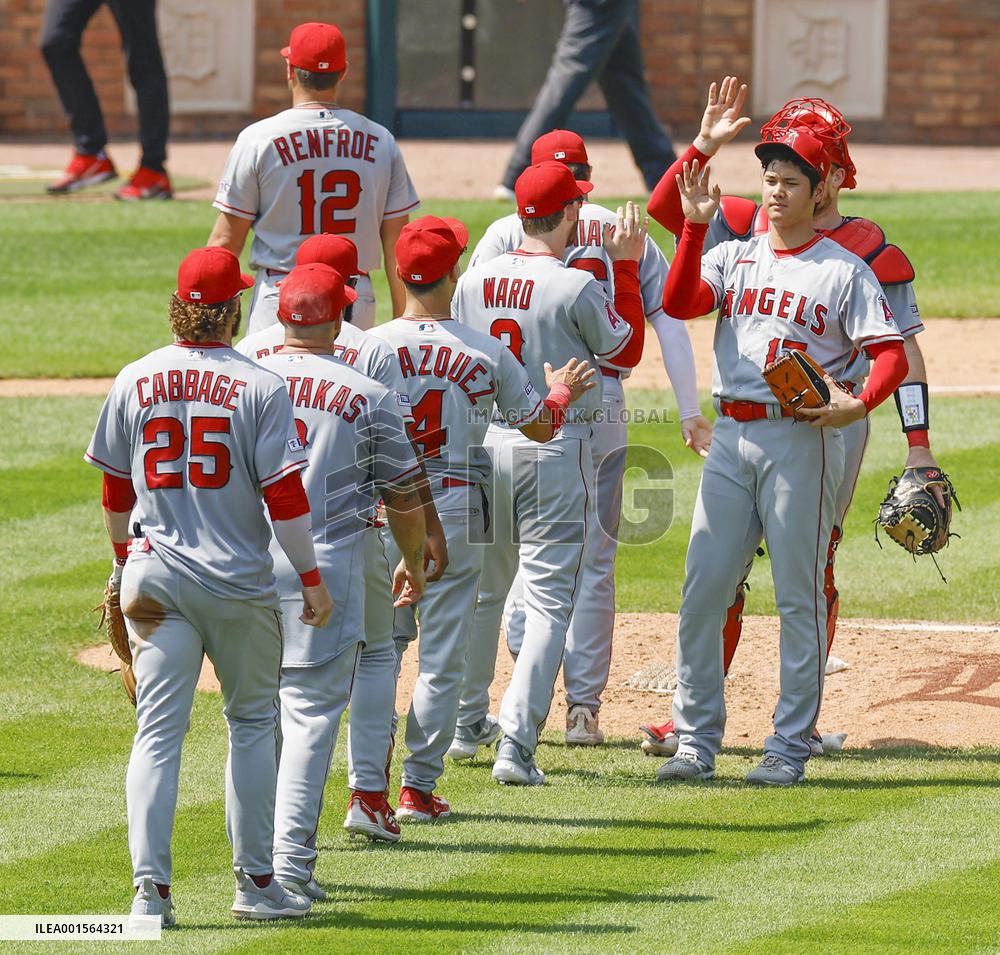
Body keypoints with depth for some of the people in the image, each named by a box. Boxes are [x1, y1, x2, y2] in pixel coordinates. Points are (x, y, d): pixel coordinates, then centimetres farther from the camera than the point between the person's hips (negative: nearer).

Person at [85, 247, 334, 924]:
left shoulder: (135, 381, 1)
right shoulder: (259, 387, -9)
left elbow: (117, 492, 10)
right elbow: (284, 495, -11)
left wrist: (125, 556, 27)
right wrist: (311, 577, -2)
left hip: (154, 580, 2)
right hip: (239, 584, -2)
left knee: (158, 731, 1)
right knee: (252, 723, 13)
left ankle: (151, 887, -9)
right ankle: (256, 882, 16)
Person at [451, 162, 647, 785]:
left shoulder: (473, 282, 1)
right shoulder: (577, 287, -15)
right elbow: (627, 352, 0)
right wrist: (627, 268, 5)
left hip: (482, 446, 5)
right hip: (557, 448, -5)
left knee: (481, 587, 22)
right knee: (549, 597, -3)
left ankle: (467, 719, 36)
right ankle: (517, 742, -14)